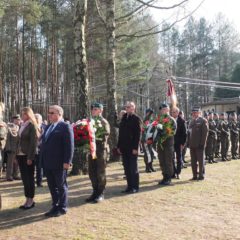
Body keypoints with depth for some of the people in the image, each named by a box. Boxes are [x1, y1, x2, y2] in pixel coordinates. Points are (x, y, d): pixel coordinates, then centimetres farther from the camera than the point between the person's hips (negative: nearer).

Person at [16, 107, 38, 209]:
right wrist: (17, 154, 6)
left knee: (29, 178, 1)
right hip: (20, 155, 7)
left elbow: (33, 142, -13)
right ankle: (27, 200, 16)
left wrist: (30, 157, -17)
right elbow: (19, 140, 13)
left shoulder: (32, 125, -8)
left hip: (28, 156, -7)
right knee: (24, 178, 9)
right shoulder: (22, 125, 12)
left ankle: (31, 200, 10)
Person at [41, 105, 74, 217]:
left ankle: (62, 208, 15)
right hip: (48, 163, 8)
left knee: (61, 186, 4)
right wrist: (43, 160, 15)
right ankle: (55, 206, 24)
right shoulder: (48, 127, 18)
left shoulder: (65, 126, -8)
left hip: (59, 164, -8)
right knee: (52, 186, 13)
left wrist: (67, 161, -20)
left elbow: (69, 145, -15)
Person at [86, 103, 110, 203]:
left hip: (100, 150, -6)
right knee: (92, 172, 10)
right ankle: (95, 192, 21)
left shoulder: (104, 122, -5)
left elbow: (105, 135, -14)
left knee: (100, 172, 1)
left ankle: (101, 194, 9)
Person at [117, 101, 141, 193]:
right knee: (127, 168, 10)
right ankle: (129, 186, 18)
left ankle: (135, 187, 10)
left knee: (133, 168, 1)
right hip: (124, 148, 6)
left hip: (132, 148, -6)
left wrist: (135, 147, -17)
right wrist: (119, 146, 10)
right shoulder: (124, 118, 14)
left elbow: (138, 134, -12)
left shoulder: (136, 118, -6)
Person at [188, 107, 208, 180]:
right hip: (192, 145, 7)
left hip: (199, 145, -7)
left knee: (200, 161, 2)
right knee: (193, 161, 10)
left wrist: (202, 143, -17)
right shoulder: (192, 121, 16)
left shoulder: (203, 121, -6)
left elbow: (205, 132, -12)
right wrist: (188, 142, 10)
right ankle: (195, 175, 18)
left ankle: (201, 175, 12)